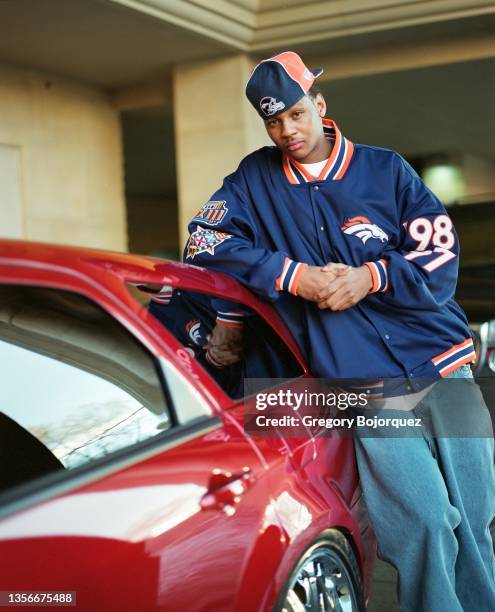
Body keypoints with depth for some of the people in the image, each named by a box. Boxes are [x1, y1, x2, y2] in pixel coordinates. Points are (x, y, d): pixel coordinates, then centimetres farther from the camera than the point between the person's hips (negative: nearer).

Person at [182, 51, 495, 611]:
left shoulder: (385, 170, 7)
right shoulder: (257, 179, 8)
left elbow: (440, 262, 4)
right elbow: (205, 244, -1)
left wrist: (370, 278, -14)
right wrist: (292, 276, -10)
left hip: (443, 368, 2)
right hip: (369, 386, -2)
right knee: (422, 525, -13)